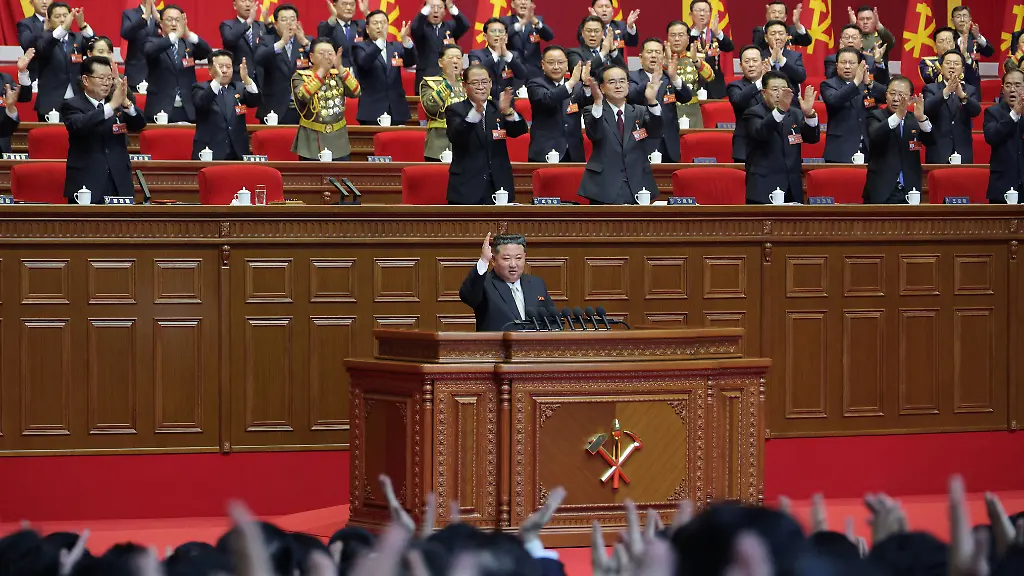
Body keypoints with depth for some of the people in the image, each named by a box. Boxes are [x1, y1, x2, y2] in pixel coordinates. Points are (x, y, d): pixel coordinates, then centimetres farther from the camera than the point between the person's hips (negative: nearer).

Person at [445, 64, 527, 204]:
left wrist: (507, 111, -27)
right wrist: (476, 112, -33)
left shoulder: (498, 109, 11)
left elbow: (519, 131, -5)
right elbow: (455, 137, -17)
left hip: (498, 188, 2)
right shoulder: (455, 110, 3)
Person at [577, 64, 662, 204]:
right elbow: (594, 134, -16)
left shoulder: (640, 112, 13)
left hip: (637, 188, 2)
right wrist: (598, 102, -32)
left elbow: (655, 133, -7)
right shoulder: (592, 112, 5)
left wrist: (652, 101, -25)